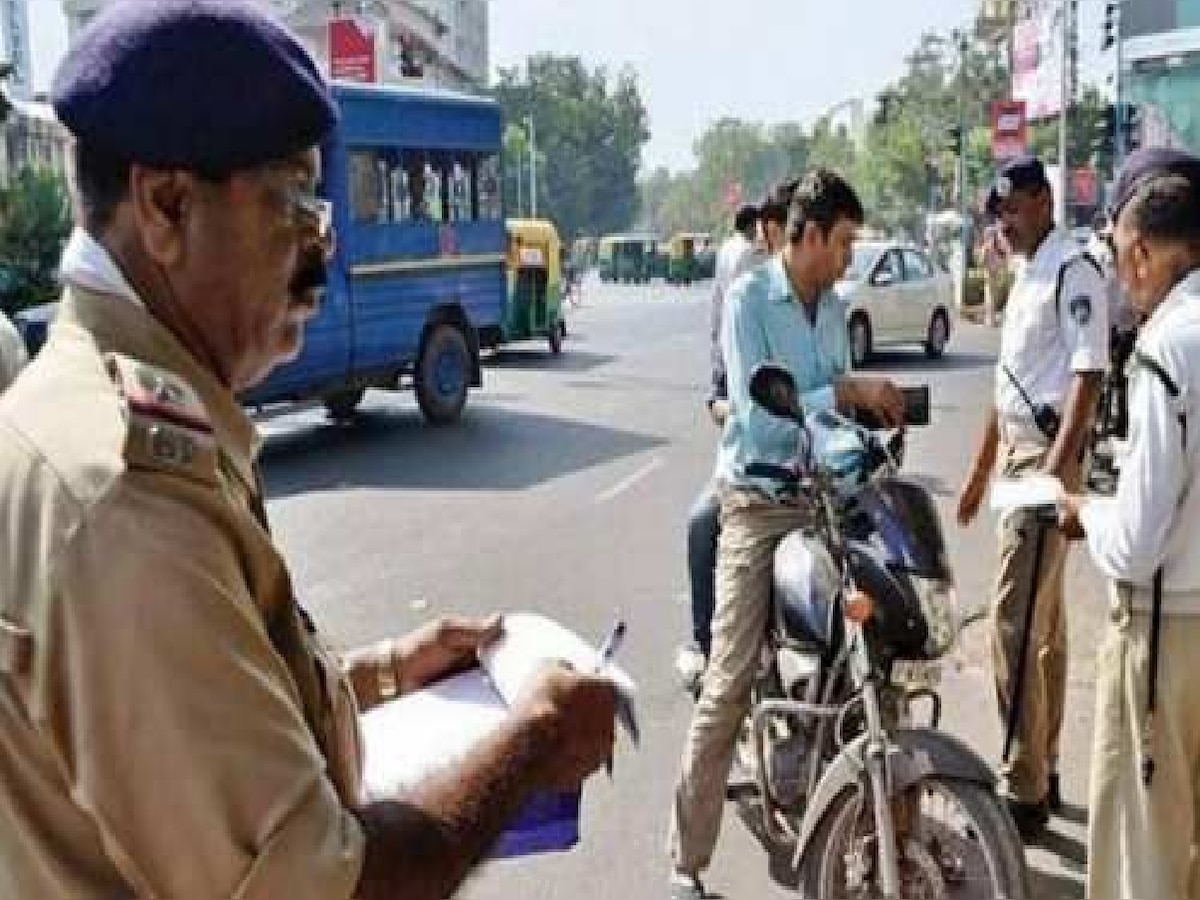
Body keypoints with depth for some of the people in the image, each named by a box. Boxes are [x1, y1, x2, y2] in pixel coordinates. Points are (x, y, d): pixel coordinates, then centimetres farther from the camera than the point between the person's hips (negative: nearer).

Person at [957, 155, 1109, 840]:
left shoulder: (1074, 271, -12)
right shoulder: (1027, 275, 18)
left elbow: (1089, 376, -20)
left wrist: (1056, 468, -27)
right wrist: (982, 470, 25)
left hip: (1047, 456, -10)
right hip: (1016, 453, 10)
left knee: (1016, 625, -10)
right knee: (1044, 622, 15)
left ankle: (1026, 791, -1)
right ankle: (1045, 772, 25)